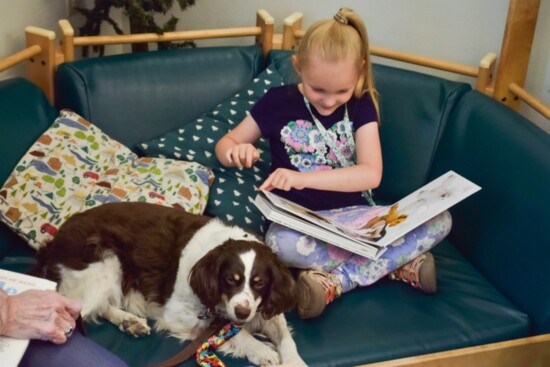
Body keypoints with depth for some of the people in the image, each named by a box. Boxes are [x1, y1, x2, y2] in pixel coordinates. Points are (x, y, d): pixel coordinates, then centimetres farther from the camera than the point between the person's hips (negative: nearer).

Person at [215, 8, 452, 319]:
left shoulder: (361, 106, 1)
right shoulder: (278, 101, 0)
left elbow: (371, 174, -12)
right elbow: (225, 144, 8)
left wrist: (303, 178, -26)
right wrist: (236, 153, -19)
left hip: (354, 214, 2)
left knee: (440, 220, -20)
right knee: (281, 242, -40)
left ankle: (335, 281, -24)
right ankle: (398, 262, -24)